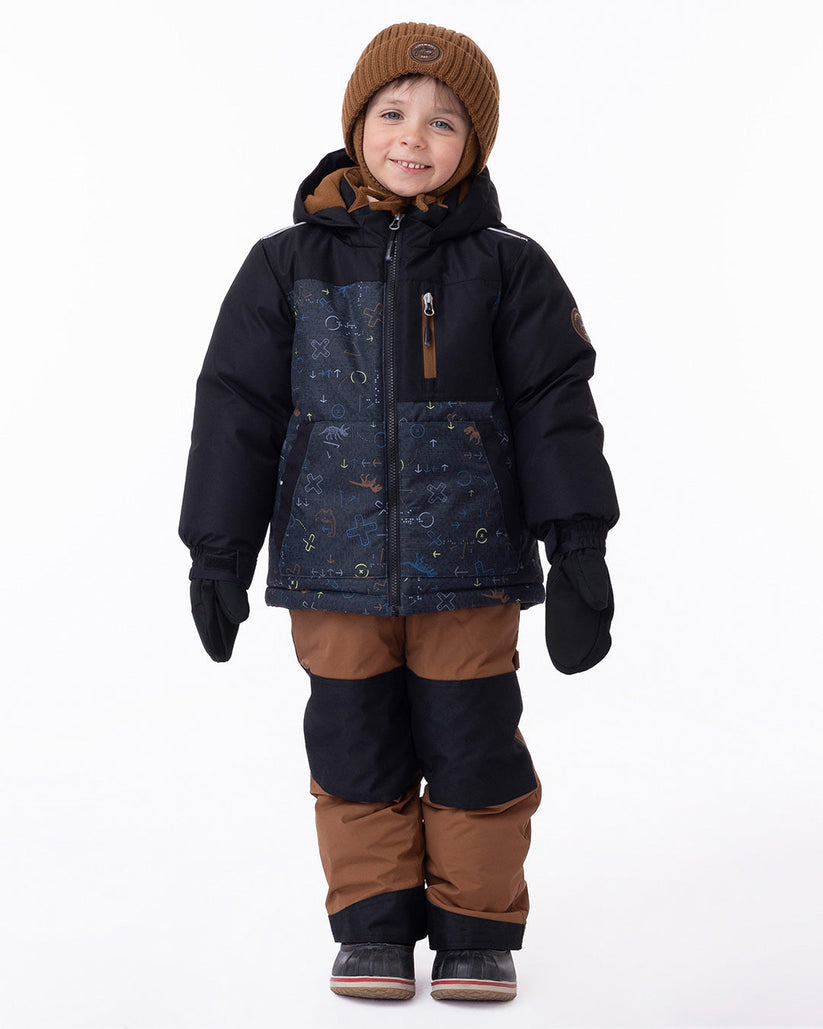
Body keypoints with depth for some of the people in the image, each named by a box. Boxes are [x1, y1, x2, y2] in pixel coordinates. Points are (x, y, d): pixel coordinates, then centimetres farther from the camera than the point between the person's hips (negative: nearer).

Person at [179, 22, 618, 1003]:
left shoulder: (507, 269, 1)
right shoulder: (287, 266, 3)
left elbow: (555, 406, 1)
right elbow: (237, 408, 4)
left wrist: (578, 547, -5)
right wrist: (218, 554, 3)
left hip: (468, 562, -1)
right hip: (335, 561, 1)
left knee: (472, 747, 6)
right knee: (355, 747, 9)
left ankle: (475, 925, 24)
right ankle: (374, 922, 26)